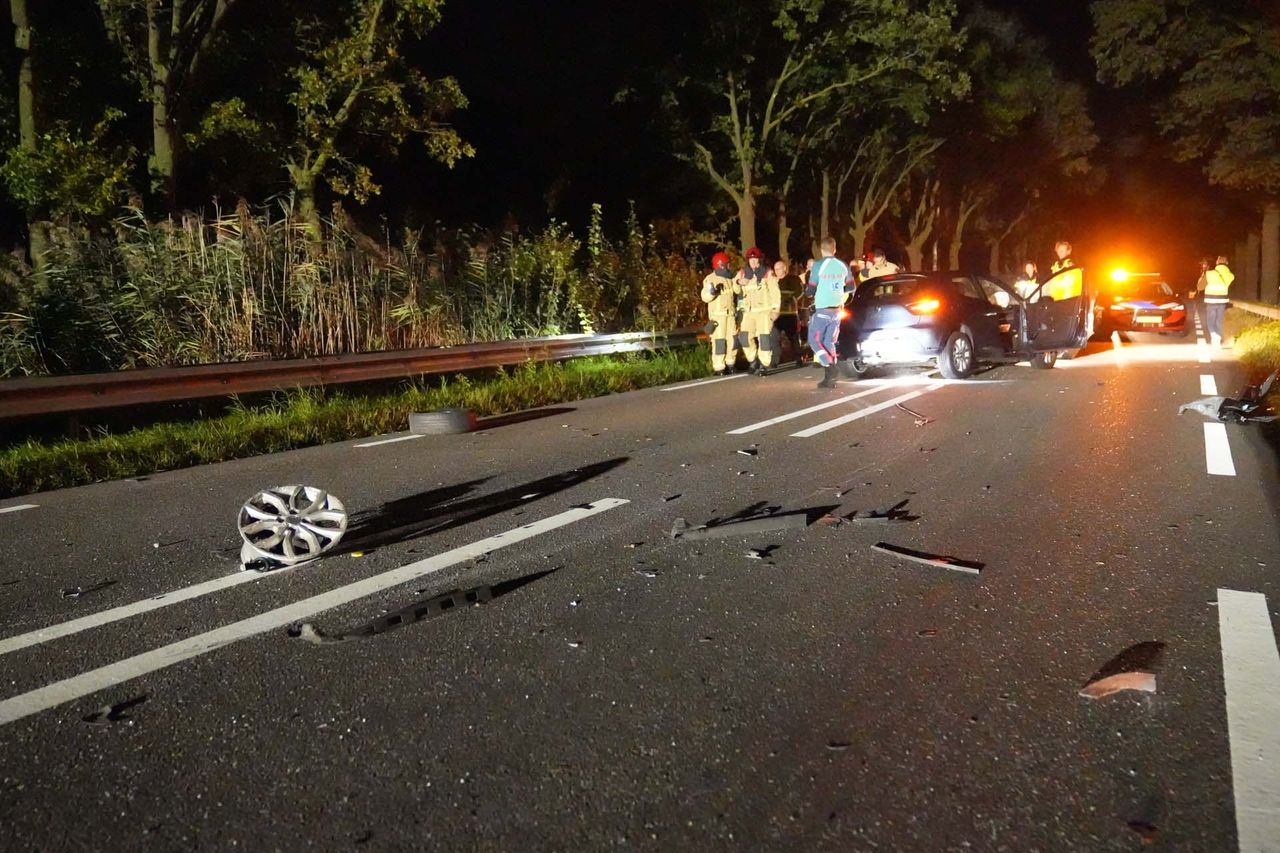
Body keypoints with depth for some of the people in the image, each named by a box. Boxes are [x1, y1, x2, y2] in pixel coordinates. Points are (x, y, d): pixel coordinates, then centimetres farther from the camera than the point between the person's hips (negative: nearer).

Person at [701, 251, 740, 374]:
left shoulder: (729, 278, 10)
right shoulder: (710, 279, -9)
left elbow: (737, 290, 21)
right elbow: (705, 297, -10)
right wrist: (712, 292, -29)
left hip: (730, 313, 7)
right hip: (717, 314, -7)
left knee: (733, 340, 9)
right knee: (719, 341, -8)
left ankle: (729, 364, 21)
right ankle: (719, 369, -4)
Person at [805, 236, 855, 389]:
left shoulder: (818, 266, -12)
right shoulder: (843, 266, 4)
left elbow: (810, 291, -9)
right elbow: (850, 288, 14)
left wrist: (807, 290, 13)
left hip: (822, 310, -5)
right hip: (837, 310, 5)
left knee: (814, 341, 5)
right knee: (829, 343, 10)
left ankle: (831, 367, -16)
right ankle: (829, 379, 6)